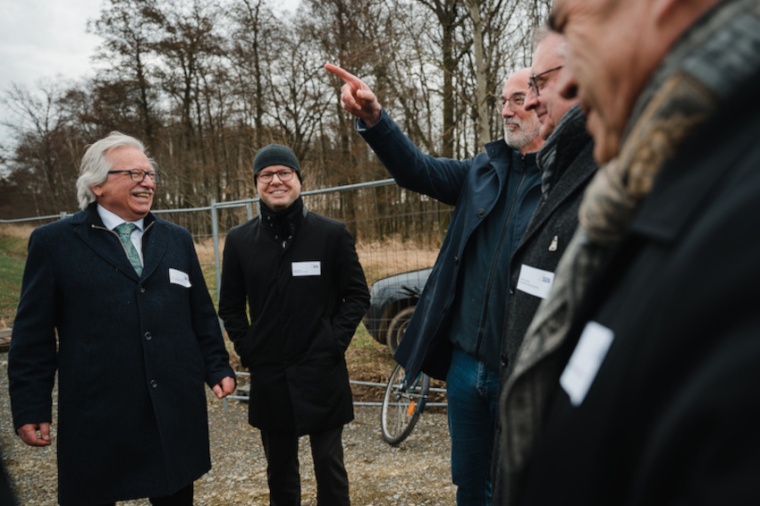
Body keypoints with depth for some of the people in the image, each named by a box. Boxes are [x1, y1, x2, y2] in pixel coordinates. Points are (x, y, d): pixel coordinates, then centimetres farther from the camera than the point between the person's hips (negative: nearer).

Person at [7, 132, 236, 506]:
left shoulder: (178, 240, 10)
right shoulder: (54, 242, -1)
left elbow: (202, 315, 14)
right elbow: (34, 333, -2)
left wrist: (218, 367, 8)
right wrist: (31, 408, -4)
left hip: (176, 412, 4)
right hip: (97, 417, -3)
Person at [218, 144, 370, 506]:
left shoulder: (331, 234, -4)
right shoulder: (239, 240, 2)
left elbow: (358, 295, 0)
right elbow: (230, 306, 10)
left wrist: (336, 341, -9)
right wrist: (247, 348, 1)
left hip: (321, 373, -2)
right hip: (268, 377, 3)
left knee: (329, 467, 8)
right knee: (280, 471, 16)